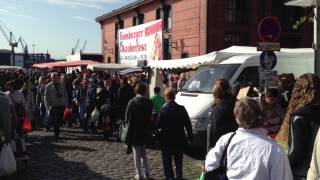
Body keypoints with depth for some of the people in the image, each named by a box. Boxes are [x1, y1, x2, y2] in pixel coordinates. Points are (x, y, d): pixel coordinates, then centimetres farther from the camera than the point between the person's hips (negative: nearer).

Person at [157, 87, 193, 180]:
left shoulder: (163, 110, -17)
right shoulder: (182, 109, -9)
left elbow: (159, 126, -14)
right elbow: (188, 124, -5)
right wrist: (190, 136, 5)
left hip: (166, 140, -3)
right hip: (179, 139, 3)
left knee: (167, 160, 10)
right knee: (178, 159, 19)